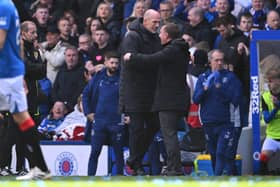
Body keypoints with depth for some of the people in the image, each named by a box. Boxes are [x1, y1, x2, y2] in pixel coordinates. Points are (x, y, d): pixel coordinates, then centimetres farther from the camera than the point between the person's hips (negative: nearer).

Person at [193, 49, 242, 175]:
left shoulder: (230, 77, 2)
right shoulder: (203, 78, 13)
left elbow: (236, 99, -6)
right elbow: (196, 99, 6)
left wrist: (220, 87, -13)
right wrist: (205, 88, -11)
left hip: (225, 123, -4)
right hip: (208, 123, 4)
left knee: (222, 154, -15)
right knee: (214, 155, 7)